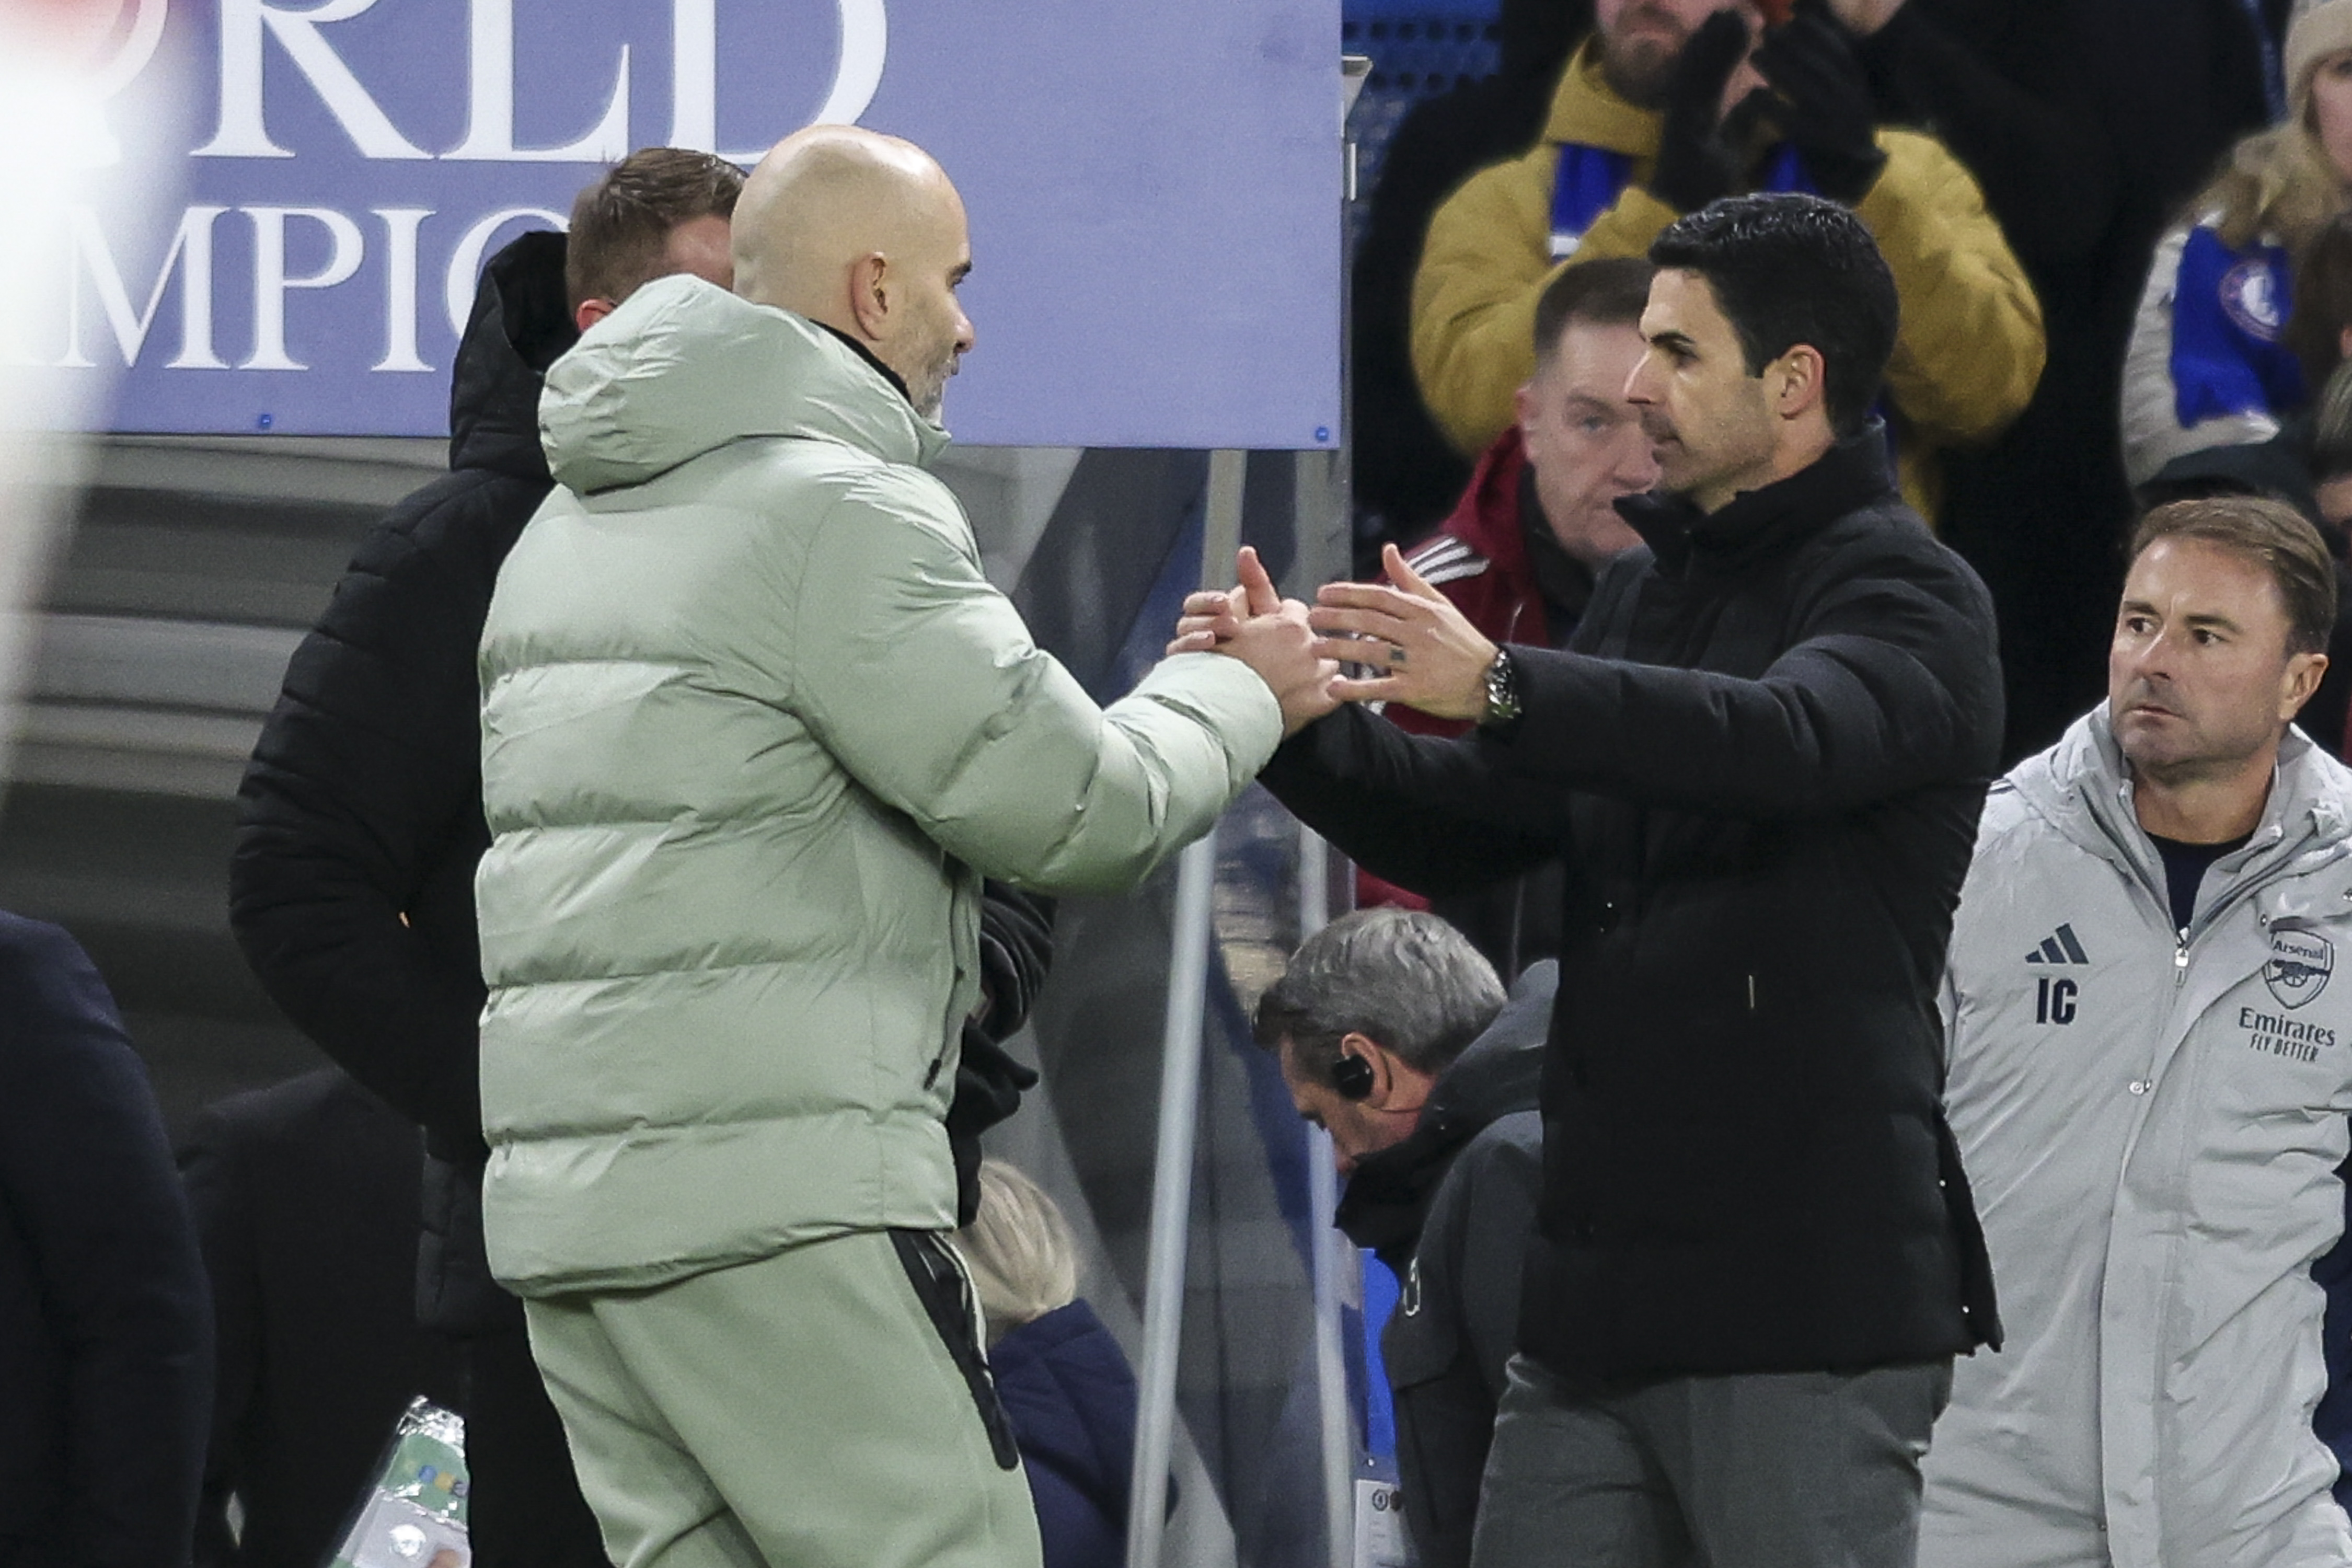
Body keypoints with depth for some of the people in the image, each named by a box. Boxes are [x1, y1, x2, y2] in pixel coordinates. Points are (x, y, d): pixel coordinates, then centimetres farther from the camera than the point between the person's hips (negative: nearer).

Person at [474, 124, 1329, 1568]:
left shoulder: (572, 523, 20)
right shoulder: (844, 512, -9)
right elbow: (1074, 809, -9)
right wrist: (1239, 695, 9)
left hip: (561, 1191, 9)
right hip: (775, 1191, -9)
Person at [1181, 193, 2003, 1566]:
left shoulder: (1911, 600, -7)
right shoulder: (1651, 586, 21)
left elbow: (1784, 740, -29)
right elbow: (1469, 834, 20)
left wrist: (1500, 685, -41)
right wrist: (1292, 716, 2)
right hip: (1598, 1295, 8)